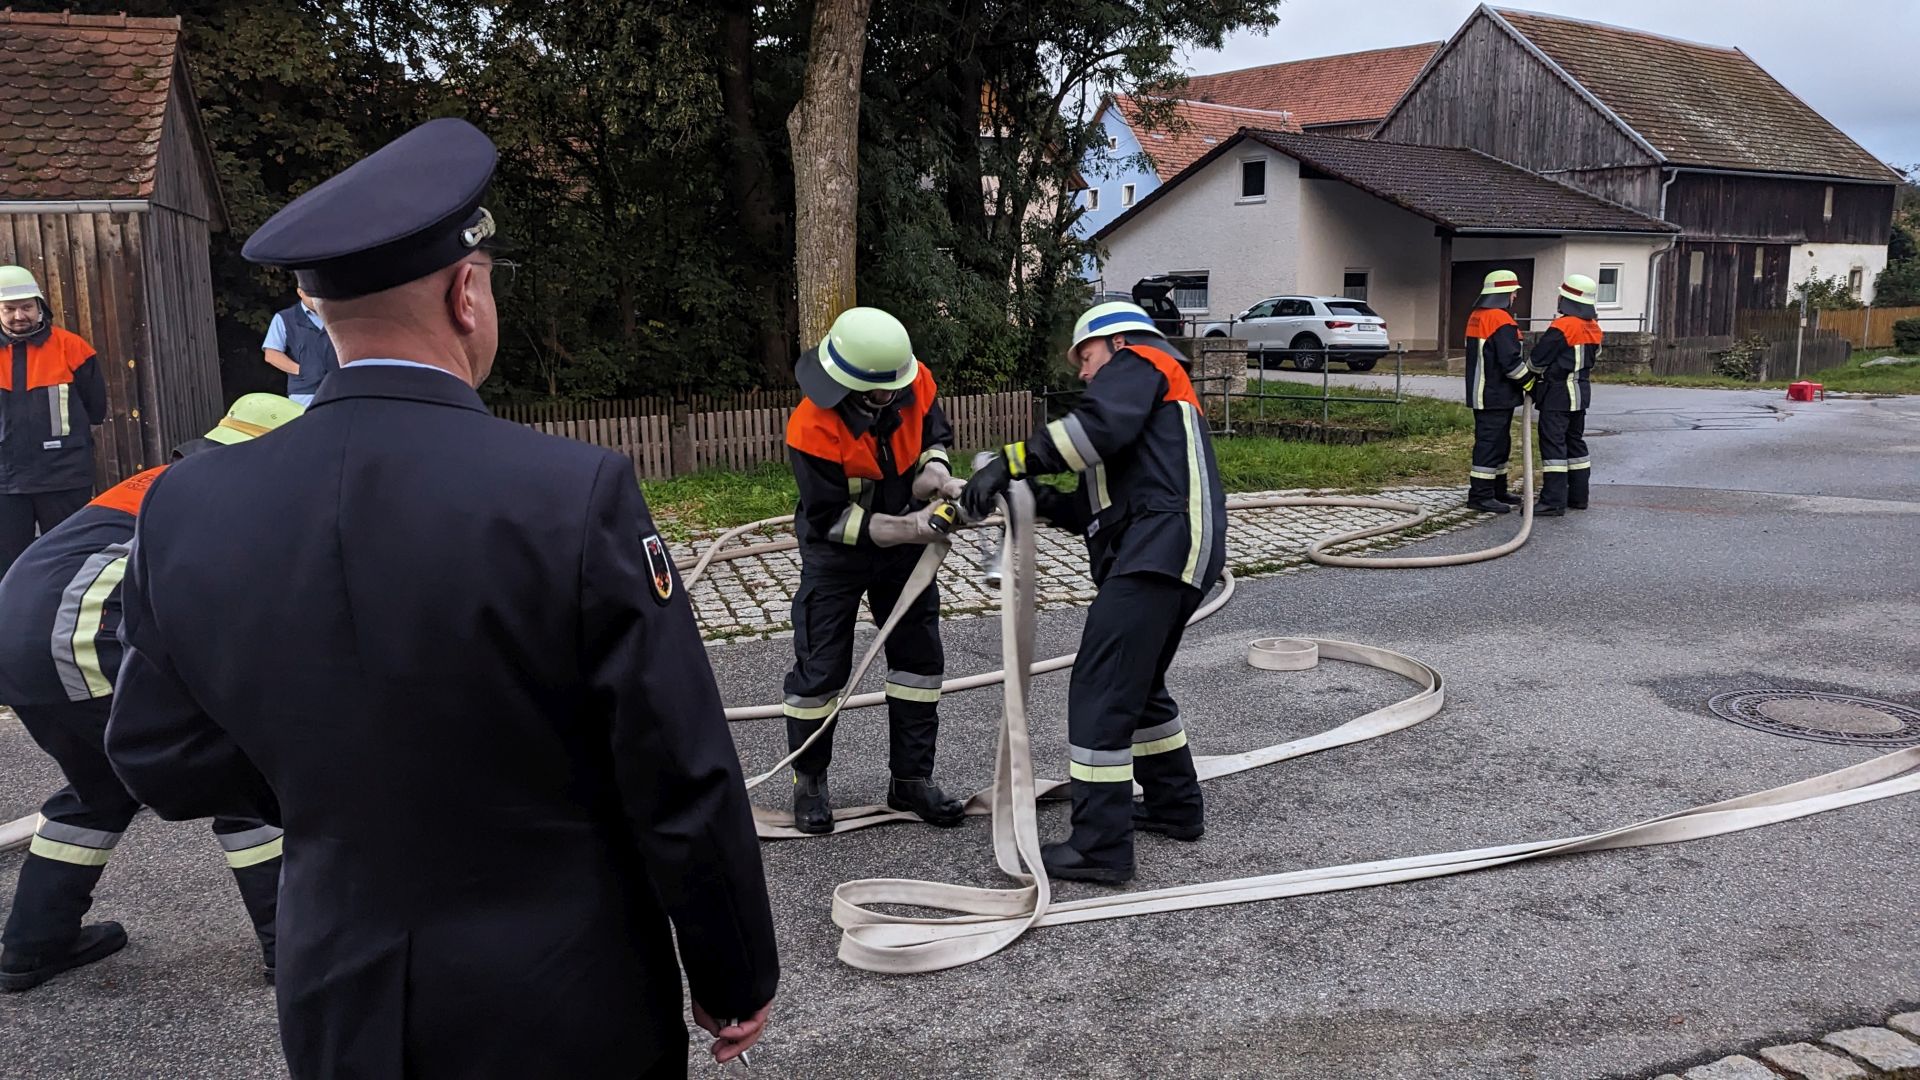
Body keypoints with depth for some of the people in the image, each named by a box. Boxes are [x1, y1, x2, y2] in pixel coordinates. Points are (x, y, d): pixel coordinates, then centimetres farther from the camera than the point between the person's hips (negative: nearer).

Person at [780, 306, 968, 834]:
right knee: (821, 667, -1)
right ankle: (808, 781, 19)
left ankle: (911, 778, 19)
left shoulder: (914, 383, -18)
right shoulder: (813, 428, -31)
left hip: (904, 542, 5)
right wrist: (904, 529, -32)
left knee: (920, 656, 6)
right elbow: (830, 518, -24)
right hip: (837, 553, -5)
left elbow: (935, 437, 2)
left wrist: (937, 473, -20)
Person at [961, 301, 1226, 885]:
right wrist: (1046, 502, 7)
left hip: (1163, 548, -10)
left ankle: (1100, 847, -10)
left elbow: (1100, 426, -18)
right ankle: (1176, 805, 35)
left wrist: (1013, 461, -17)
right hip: (1163, 552, 10)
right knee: (1138, 684, 23)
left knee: (1101, 689, -11)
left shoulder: (1140, 360, 6)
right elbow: (1104, 510, 21)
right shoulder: (1146, 400, 33)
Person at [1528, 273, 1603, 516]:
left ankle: (1553, 501, -13)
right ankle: (1578, 496, 21)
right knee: (1575, 442, 16)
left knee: (1553, 444, -9)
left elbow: (1537, 360, -13)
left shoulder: (1563, 327, -18)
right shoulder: (1594, 329, 9)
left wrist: (1531, 377, 7)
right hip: (1581, 392, 9)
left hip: (1557, 395, -9)